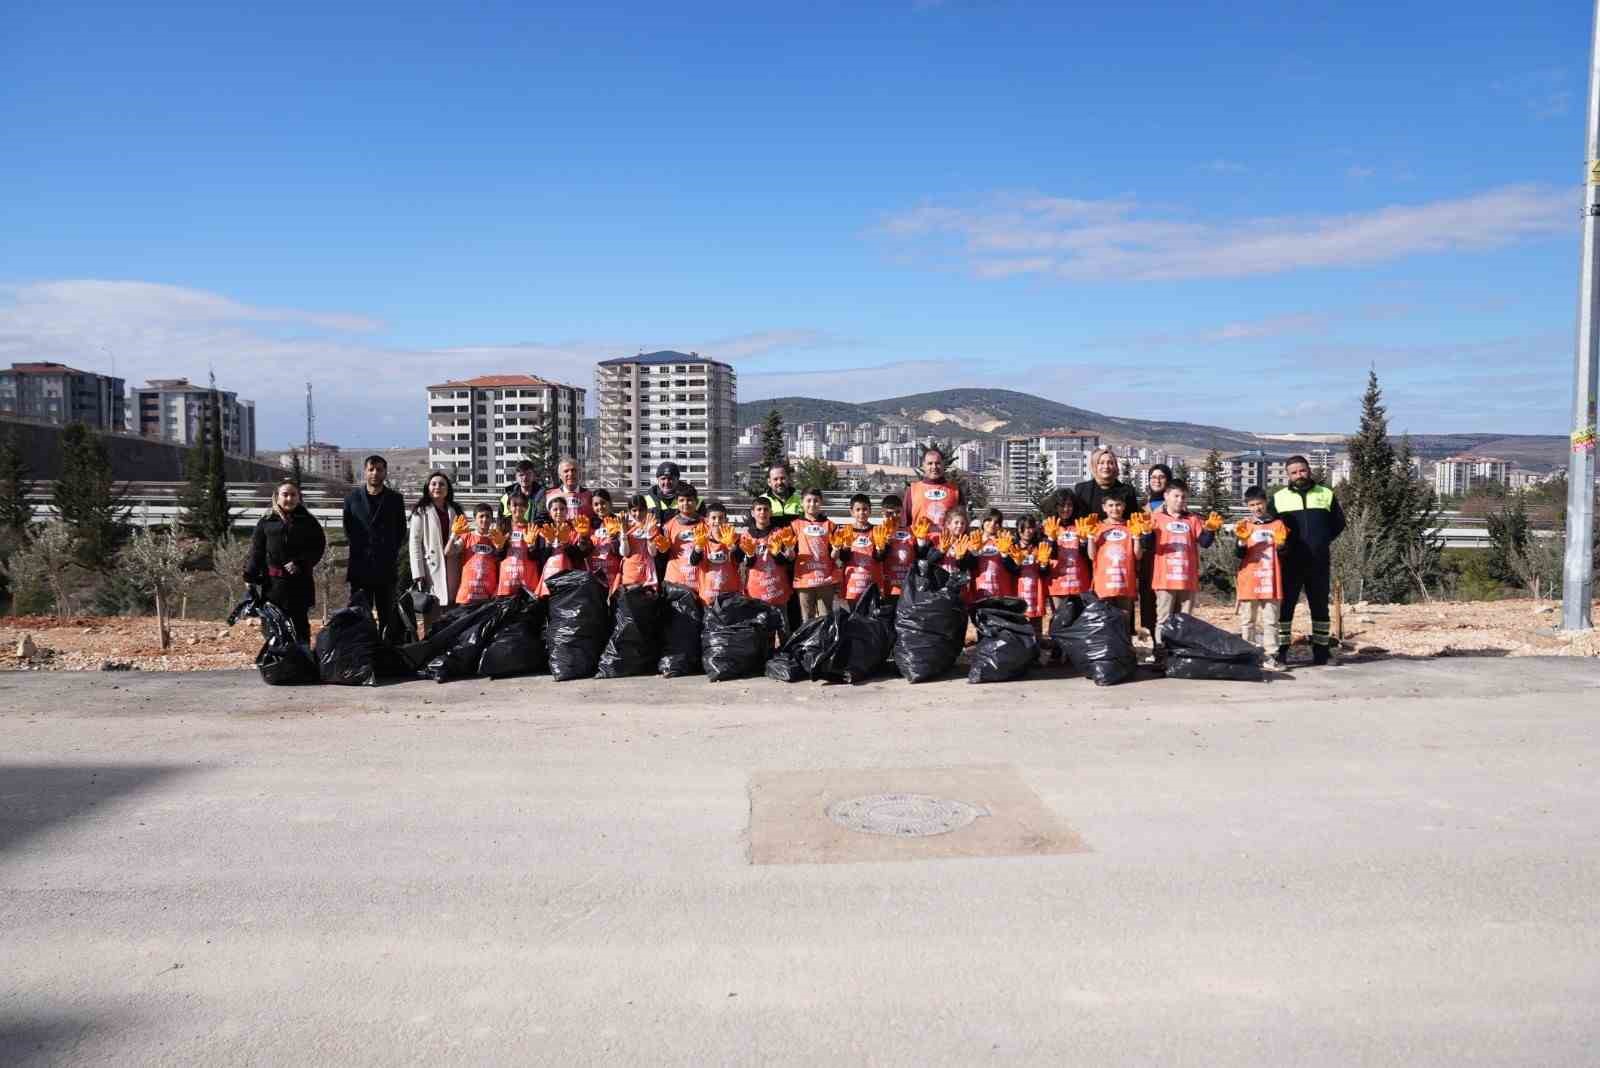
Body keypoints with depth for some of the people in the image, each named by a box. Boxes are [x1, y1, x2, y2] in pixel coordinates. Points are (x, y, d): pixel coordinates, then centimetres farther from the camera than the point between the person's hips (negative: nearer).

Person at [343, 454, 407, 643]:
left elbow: (401, 531, 11)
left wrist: (392, 553, 4)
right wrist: (358, 549, 7)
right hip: (360, 566, 0)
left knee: (388, 617, 1)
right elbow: (348, 530, 14)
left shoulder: (395, 499, 8)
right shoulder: (353, 498, 9)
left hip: (387, 567, 0)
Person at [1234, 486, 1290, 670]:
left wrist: (1281, 545, -17)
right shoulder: (1243, 525, 4)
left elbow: (1283, 554, 4)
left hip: (1271, 582, 1)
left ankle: (1271, 656, 3)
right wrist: (1241, 542, -24)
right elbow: (1238, 554, -4)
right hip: (1249, 582, 0)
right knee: (1247, 621, 4)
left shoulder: (1277, 524, 6)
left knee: (1271, 621, 1)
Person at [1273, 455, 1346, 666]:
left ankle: (1321, 650, 15)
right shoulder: (1278, 498, 8)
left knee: (1320, 607, 7)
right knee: (1285, 606, -2)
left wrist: (1323, 540, 5)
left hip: (1319, 562, 1)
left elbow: (1339, 522, 16)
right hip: (1289, 562, -1)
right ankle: (1281, 650, 3)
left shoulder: (1326, 495, 10)